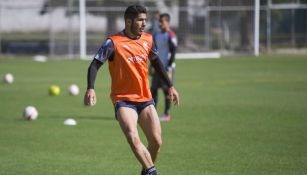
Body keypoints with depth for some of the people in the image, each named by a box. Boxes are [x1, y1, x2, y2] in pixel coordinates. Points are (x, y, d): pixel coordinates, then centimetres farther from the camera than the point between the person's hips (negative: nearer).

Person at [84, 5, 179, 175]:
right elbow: (95, 65, -15)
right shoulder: (113, 43, -12)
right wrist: (90, 89, -30)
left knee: (156, 142, -1)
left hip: (145, 99, 5)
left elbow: (156, 62, 22)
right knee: (133, 138, -27)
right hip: (123, 100, -5)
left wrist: (170, 86, 21)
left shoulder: (147, 39, 5)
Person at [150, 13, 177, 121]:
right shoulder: (156, 35, 14)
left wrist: (169, 67, -15)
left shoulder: (171, 36, -9)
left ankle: (166, 114, 2)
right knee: (153, 89, 3)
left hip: (167, 67, -7)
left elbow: (173, 52, -11)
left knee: (167, 90, -3)